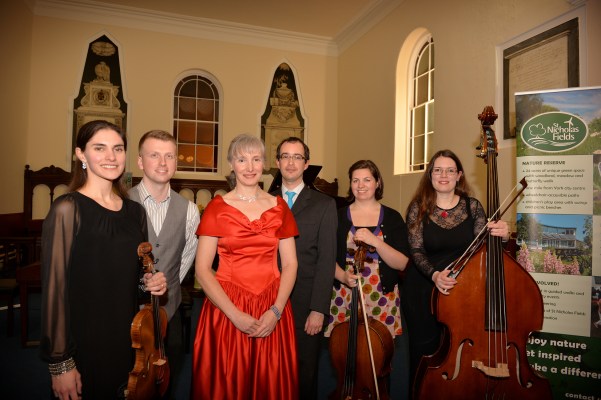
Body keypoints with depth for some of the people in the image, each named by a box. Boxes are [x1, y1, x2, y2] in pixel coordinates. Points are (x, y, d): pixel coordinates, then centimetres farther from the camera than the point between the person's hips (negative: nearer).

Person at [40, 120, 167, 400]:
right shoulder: (68, 209, -14)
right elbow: (54, 287, -15)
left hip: (127, 341, 5)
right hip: (82, 345, -5)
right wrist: (60, 364, -14)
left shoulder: (135, 211, 3)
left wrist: (152, 280, -6)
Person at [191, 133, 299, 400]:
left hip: (272, 313, 2)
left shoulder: (279, 207, 5)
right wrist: (235, 314, -14)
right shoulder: (216, 208, -2)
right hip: (226, 312, -2)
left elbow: (290, 264, 4)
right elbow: (202, 270, -6)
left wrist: (276, 310, -9)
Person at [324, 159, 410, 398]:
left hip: (383, 301, 0)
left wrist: (374, 240, -19)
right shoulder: (338, 216, 3)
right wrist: (342, 275, -16)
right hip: (344, 298, 0)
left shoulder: (392, 218, 2)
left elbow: (402, 263, -6)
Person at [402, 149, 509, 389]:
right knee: (425, 349, 6)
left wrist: (500, 236, -25)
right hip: (423, 290, -1)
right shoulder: (418, 208, -5)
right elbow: (416, 251, -10)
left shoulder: (473, 206, 0)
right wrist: (434, 274, -27)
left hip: (463, 288, 2)